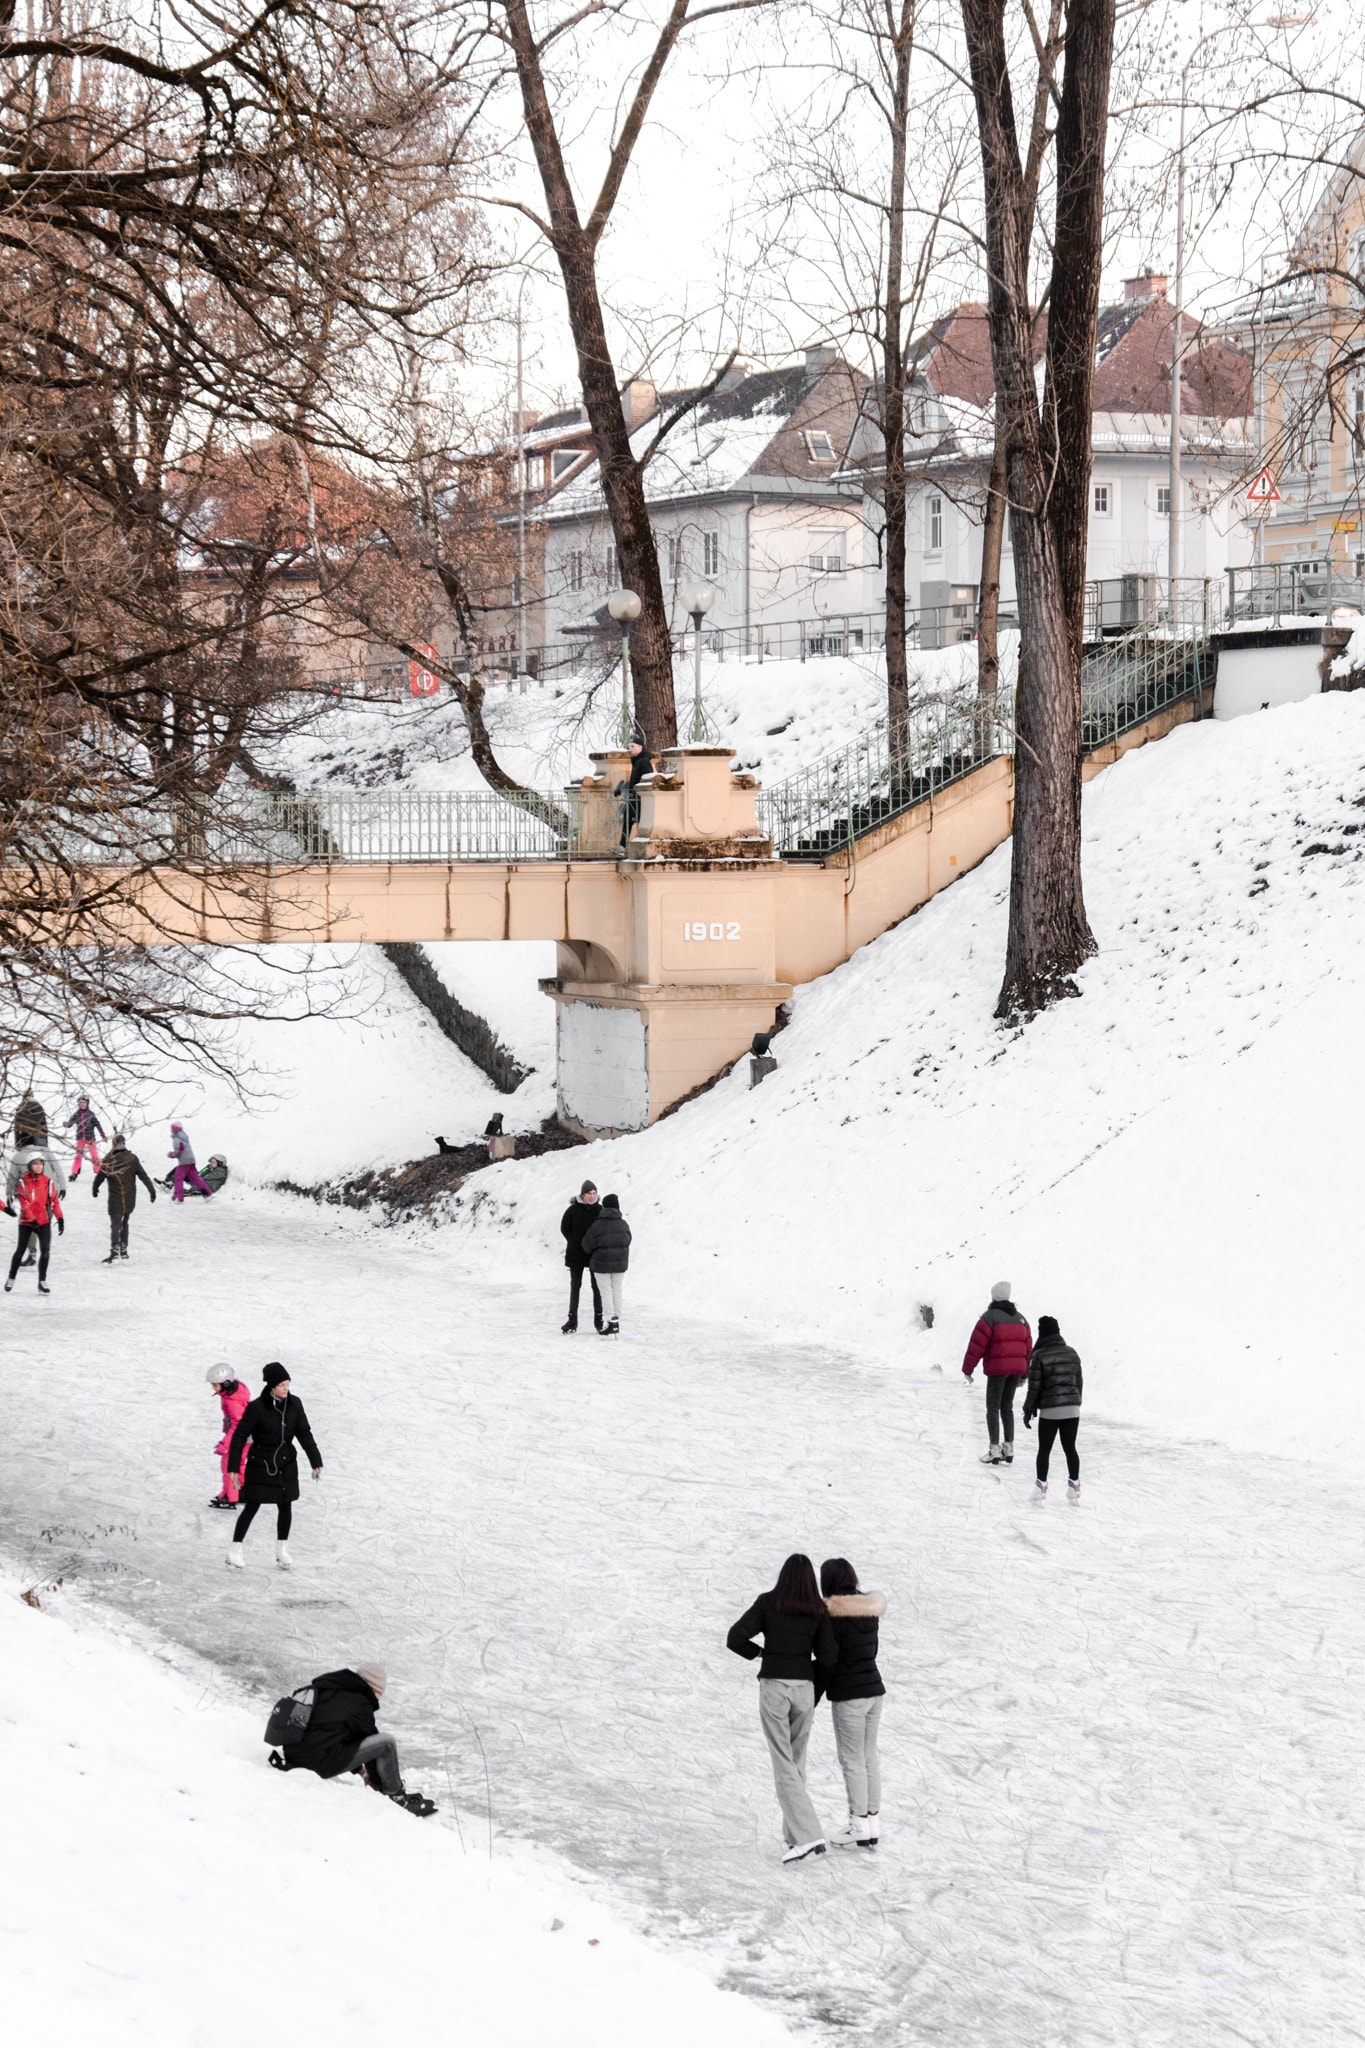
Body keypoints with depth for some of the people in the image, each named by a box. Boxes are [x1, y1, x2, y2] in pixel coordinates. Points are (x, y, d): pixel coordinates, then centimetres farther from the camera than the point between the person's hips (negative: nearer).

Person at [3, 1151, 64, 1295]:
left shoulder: (47, 1181, 1)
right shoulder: (23, 1181, -7)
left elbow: (55, 1200, 1)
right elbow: (24, 1202, -12)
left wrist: (60, 1218, -6)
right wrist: (32, 1219, -19)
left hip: (44, 1221, 1)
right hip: (26, 1221, -1)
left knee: (45, 1251, -12)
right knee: (20, 1251, 8)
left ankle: (42, 1281, -3)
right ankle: (11, 1278, 27)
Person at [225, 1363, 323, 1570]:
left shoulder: (294, 1404, -4)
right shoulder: (257, 1407, -18)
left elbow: (304, 1434, 6)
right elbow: (240, 1436, -13)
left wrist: (316, 1461, 5)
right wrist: (234, 1467, -16)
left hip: (286, 1463, 4)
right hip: (260, 1464, -4)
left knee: (285, 1506, 8)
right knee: (252, 1506, 0)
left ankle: (282, 1549, 22)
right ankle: (236, 1547, 14)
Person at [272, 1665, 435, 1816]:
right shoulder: (359, 1702, -8)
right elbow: (370, 1738, 4)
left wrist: (359, 1769, 33)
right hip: (322, 1763, -9)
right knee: (387, 1742, -6)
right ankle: (397, 1798, 6)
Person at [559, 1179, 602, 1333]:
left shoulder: (599, 1211, -1)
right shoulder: (573, 1210, -6)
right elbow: (564, 1229, 2)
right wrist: (576, 1244, -2)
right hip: (576, 1256, -1)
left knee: (597, 1287, 3)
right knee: (575, 1286, 6)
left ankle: (598, 1321, 10)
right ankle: (572, 1320, 11)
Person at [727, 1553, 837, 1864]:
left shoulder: (766, 1602, -1)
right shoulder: (820, 1610, 3)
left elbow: (735, 1640, -6)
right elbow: (828, 1660, -3)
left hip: (773, 1689, -3)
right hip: (803, 1691, 3)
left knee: (783, 1765, -3)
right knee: (796, 1760, 20)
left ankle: (808, 1836, -15)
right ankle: (793, 1832, 21)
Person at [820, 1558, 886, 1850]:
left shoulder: (832, 1613, -15)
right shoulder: (869, 1609, 8)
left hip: (849, 1694, -7)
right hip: (874, 1689, 7)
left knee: (852, 1761, 1)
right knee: (868, 1758, 13)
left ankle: (860, 1829, 5)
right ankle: (871, 1826, 16)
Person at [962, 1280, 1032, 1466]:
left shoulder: (990, 1317, -8)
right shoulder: (1020, 1319, 13)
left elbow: (977, 1345, -11)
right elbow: (1028, 1348, 16)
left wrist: (967, 1369, -5)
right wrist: (1024, 1374, 24)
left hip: (997, 1369, -6)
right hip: (1016, 1369, 6)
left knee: (993, 1408, 0)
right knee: (1007, 1407, 16)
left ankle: (995, 1452, -4)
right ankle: (1009, 1450, 15)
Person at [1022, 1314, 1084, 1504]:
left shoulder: (1039, 1356, -10)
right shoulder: (1071, 1353, 6)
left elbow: (1034, 1386, -9)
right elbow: (1079, 1381, 13)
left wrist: (1028, 1410, -1)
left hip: (1050, 1410, -4)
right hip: (1072, 1409, 4)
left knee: (1044, 1449, 7)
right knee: (1070, 1448, 11)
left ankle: (1041, 1487, 10)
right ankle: (1074, 1485, 9)